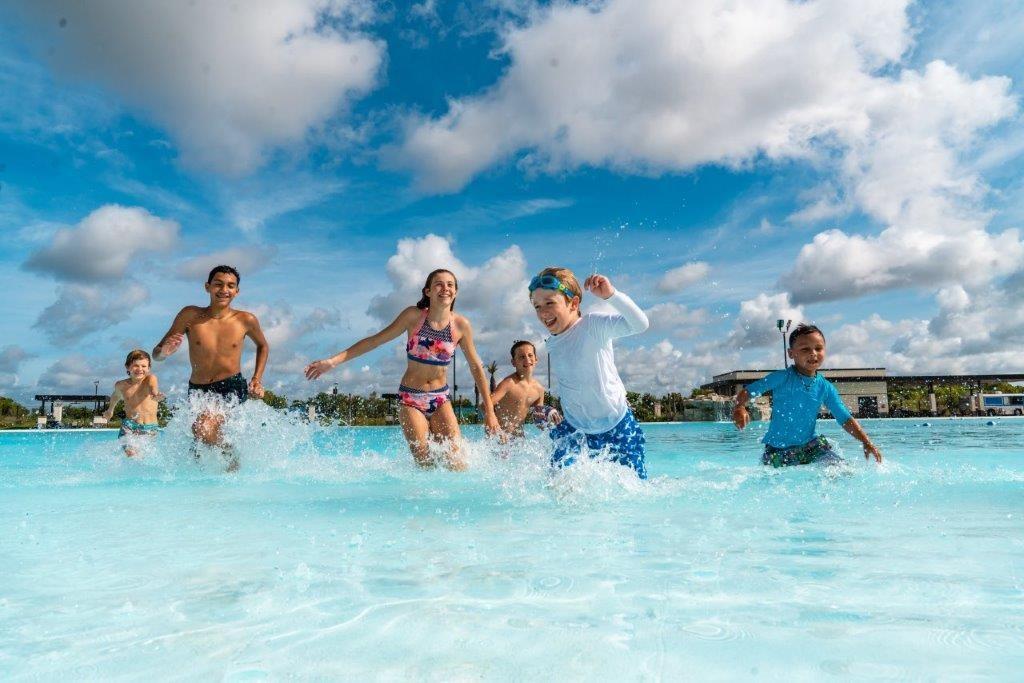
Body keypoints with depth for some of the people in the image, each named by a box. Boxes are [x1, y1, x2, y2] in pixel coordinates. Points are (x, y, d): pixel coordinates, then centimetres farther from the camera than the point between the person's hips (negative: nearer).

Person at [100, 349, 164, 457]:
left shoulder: (150, 378, -5)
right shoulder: (121, 385, 5)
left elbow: (153, 387, -30)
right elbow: (115, 396, 29)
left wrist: (155, 394, -54)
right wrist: (110, 410, 46)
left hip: (150, 428, -1)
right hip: (129, 426, 1)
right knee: (131, 454, -22)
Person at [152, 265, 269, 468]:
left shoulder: (246, 320, -7)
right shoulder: (190, 315, -7)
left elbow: (263, 346, 14)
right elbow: (156, 354, -5)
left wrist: (257, 379, 3)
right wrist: (164, 351, -29)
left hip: (232, 388, -3)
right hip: (198, 391, 4)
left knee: (203, 429, -28)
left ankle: (231, 457, -1)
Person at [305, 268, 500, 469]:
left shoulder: (461, 325, -6)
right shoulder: (413, 316, -9)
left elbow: (476, 367, 2)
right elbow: (374, 340, -2)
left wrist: (489, 410, 2)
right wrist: (333, 361, -8)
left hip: (440, 400, 1)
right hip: (411, 399, -1)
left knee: (457, 464, -9)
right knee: (424, 462, -7)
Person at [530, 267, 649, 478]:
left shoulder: (594, 325, -18)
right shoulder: (552, 344, 2)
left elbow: (640, 324, -35)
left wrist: (610, 295, -46)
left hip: (616, 425, -5)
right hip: (575, 428, 5)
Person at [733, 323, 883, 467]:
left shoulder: (825, 388, -1)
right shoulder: (782, 378, -12)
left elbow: (845, 419, 3)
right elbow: (748, 391, -13)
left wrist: (866, 442, -7)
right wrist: (740, 408, -33)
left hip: (810, 445, 2)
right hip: (777, 448, -2)